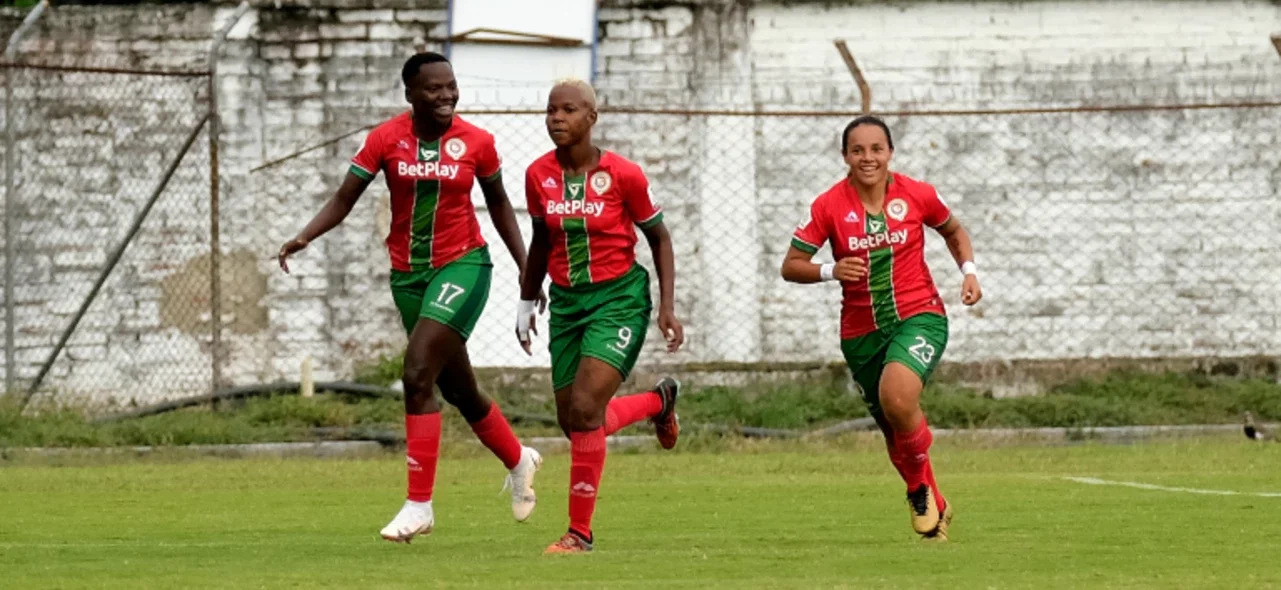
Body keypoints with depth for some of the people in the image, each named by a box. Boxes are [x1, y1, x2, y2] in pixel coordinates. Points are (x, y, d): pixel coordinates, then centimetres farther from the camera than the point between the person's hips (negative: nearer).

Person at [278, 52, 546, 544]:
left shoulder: (476, 143, -6)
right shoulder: (386, 139, -5)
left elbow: (499, 204, 8)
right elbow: (344, 198, -7)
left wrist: (525, 268, 8)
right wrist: (304, 237, -24)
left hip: (462, 266, -3)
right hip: (408, 274, 3)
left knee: (418, 374, -19)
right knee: (459, 390, 15)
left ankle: (419, 504, -14)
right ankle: (518, 461, 43)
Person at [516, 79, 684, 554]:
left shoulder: (622, 175, -13)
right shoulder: (539, 176, -2)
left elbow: (658, 236, 0)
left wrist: (667, 307, -5)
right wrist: (526, 304, 19)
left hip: (619, 297, -5)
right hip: (566, 302, 5)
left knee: (585, 409, -19)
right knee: (573, 422, 8)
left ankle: (580, 532, -8)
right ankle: (658, 401, 39)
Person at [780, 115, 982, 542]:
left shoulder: (917, 195, -4)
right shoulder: (829, 206, -6)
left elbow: (953, 231, 17)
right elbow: (791, 266, -4)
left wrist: (969, 270, 0)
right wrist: (831, 271, -22)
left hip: (919, 316, -2)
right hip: (861, 331, 2)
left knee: (897, 398, -30)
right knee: (894, 430, 10)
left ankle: (923, 487, -6)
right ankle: (935, 508, 34)